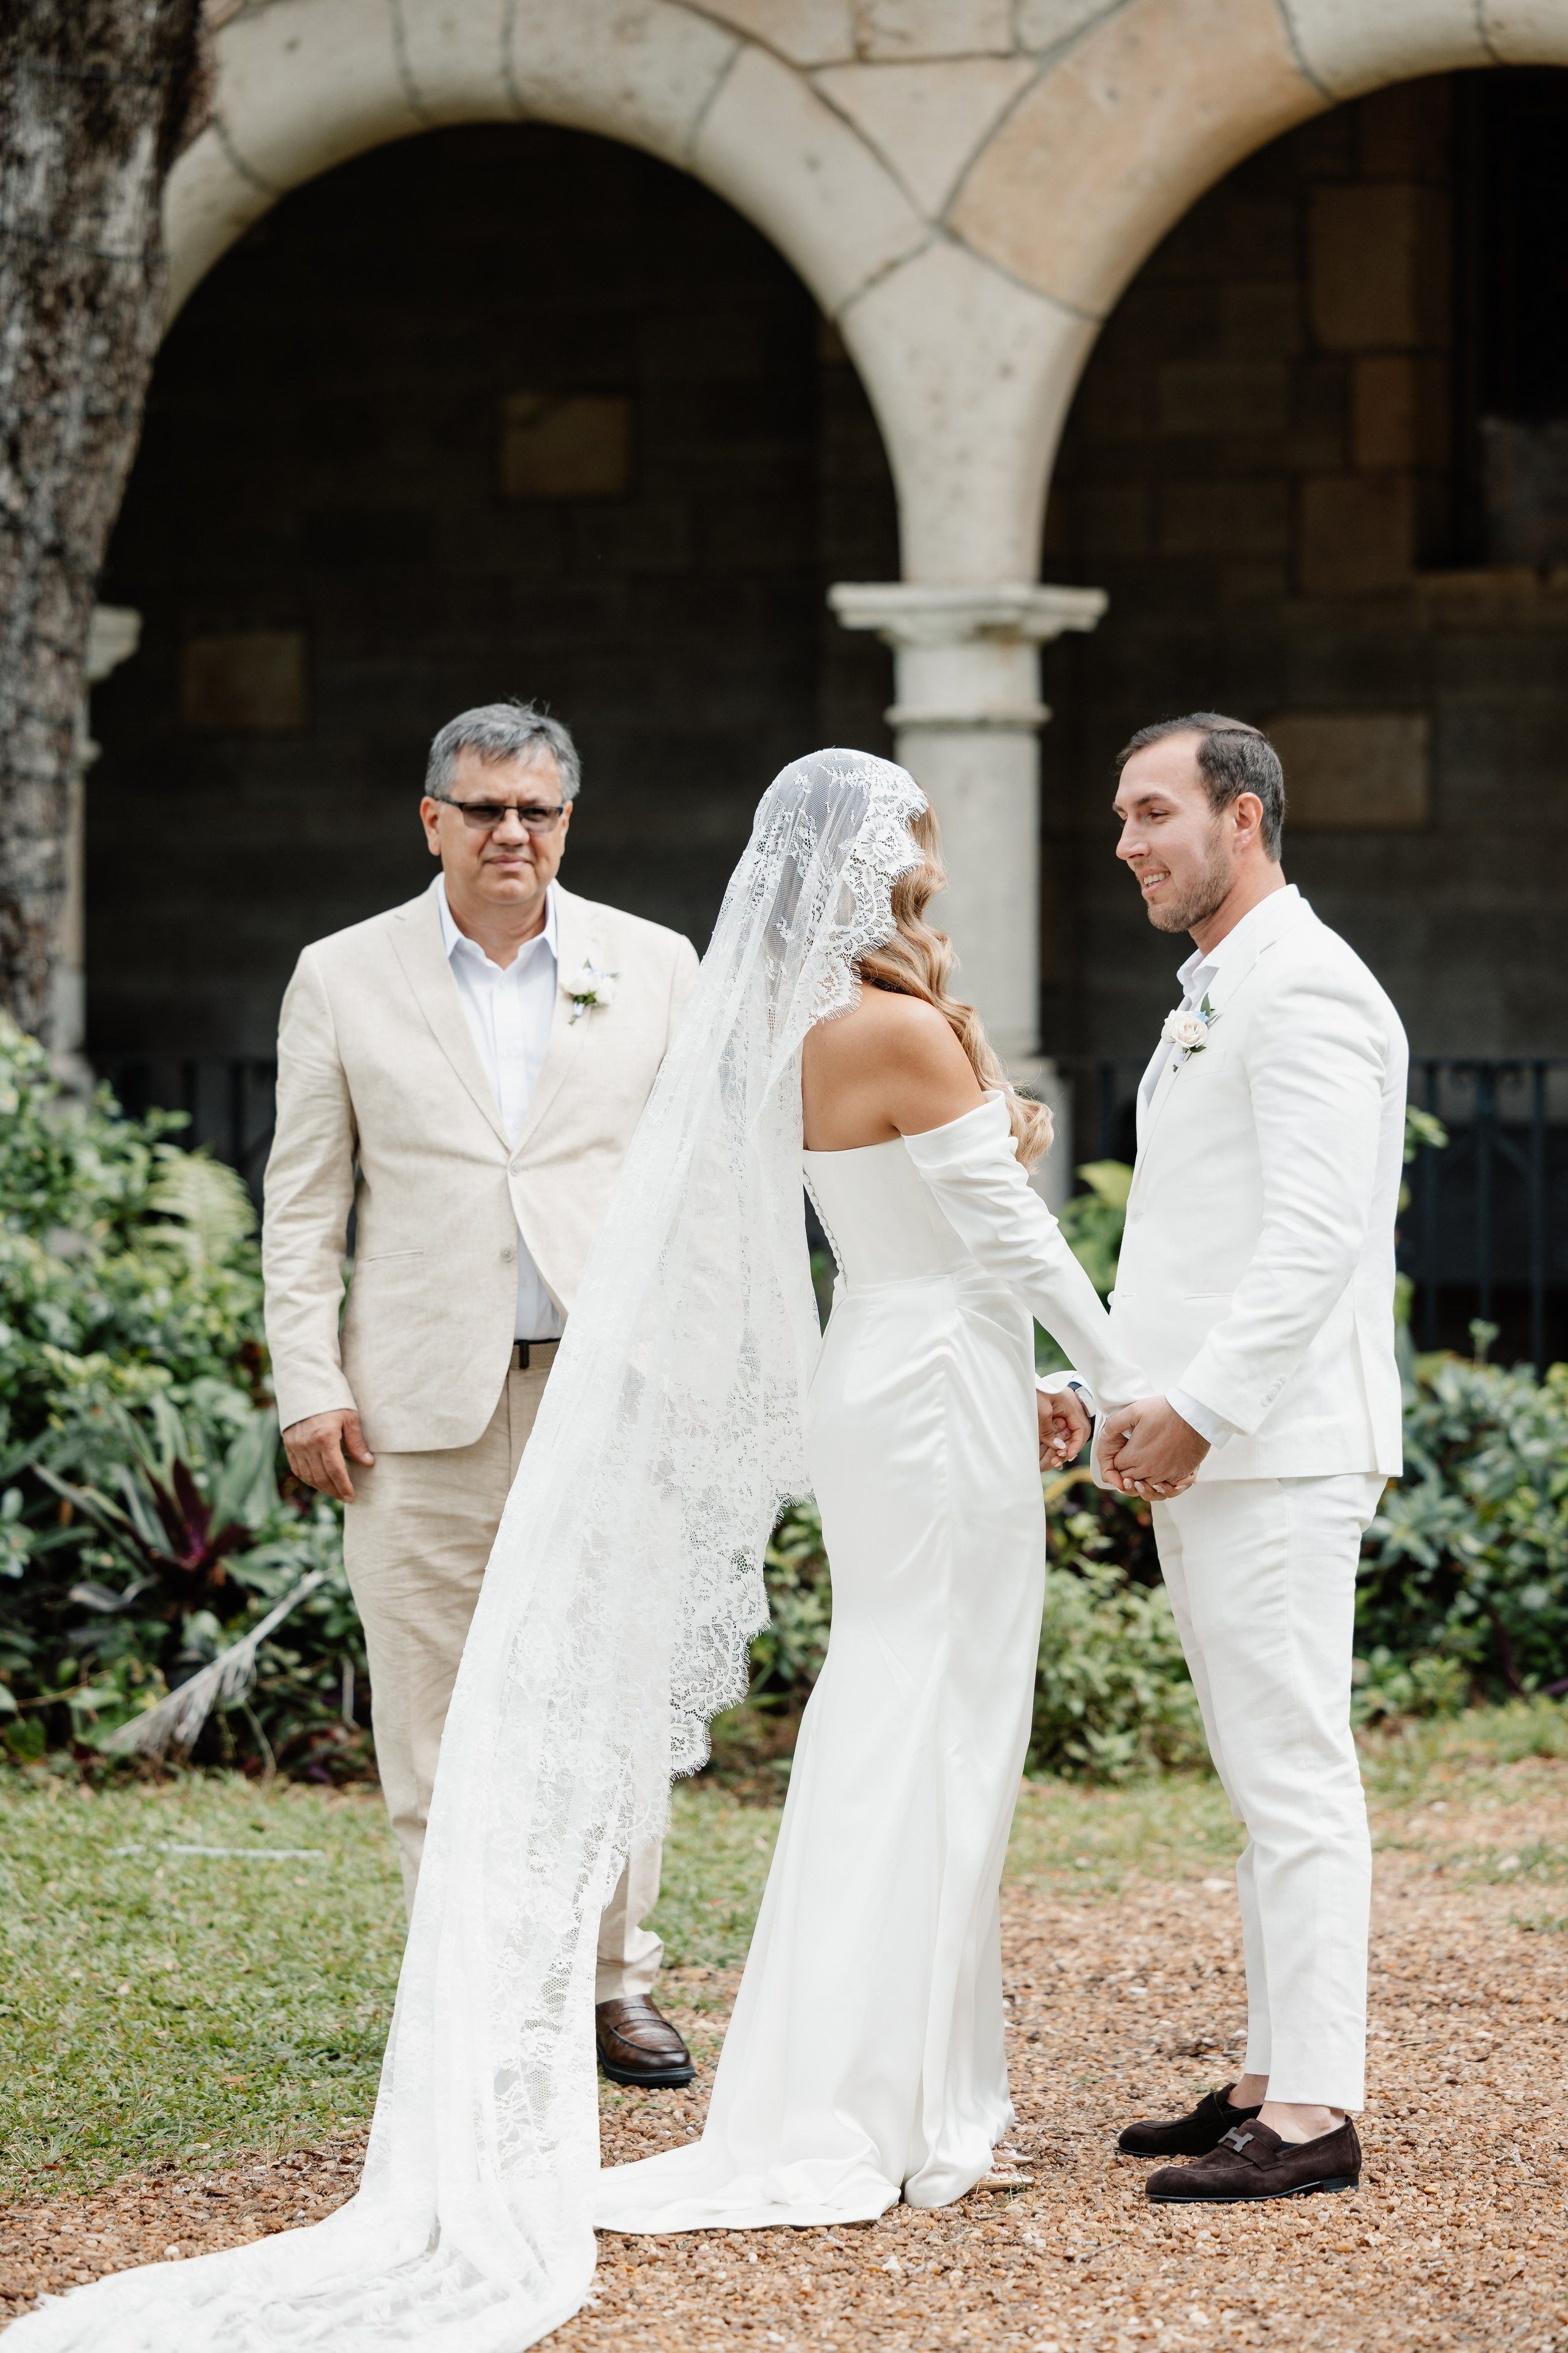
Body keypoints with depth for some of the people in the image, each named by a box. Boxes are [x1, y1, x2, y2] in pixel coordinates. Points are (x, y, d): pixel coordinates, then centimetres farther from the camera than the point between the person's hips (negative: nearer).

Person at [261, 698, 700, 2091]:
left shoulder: (654, 969, 9)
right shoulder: (345, 980, 7)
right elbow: (304, 1206, 6)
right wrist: (308, 1387, -2)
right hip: (424, 1400, 0)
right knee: (436, 1714, 2)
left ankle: (617, 1979, 13)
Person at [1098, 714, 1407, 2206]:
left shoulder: (1302, 988, -12)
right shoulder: (1213, 996, 20)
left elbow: (1317, 1237, -21)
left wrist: (1199, 1407, -20)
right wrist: (1138, 1400, 13)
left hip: (1276, 1450, -10)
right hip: (1207, 1453, 10)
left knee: (1295, 1780, -10)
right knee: (1261, 1784, 12)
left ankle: (1312, 2112, -10)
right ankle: (1275, 2079, 16)